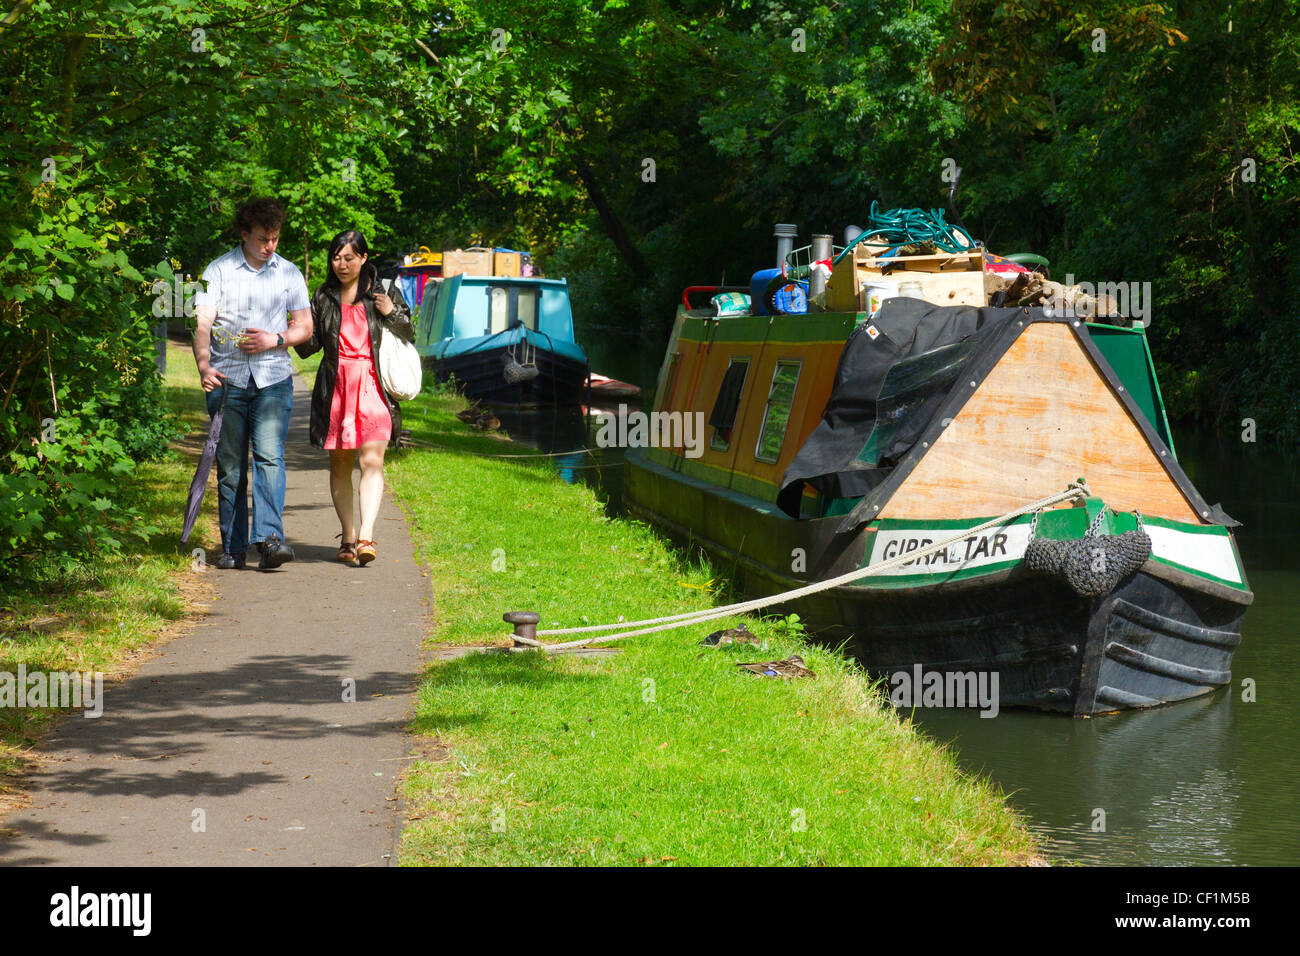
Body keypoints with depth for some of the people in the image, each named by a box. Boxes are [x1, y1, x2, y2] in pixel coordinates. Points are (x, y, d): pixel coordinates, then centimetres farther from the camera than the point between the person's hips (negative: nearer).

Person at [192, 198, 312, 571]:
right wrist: (204, 365, -20)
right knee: (230, 466, 3)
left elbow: (304, 327, 14)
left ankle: (269, 538, -23)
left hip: (273, 379, 0)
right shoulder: (218, 271, 5)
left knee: (269, 456, -15)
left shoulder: (289, 274, 12)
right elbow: (203, 323, -3)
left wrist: (275, 339, -6)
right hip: (227, 381, 0)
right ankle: (233, 547, 10)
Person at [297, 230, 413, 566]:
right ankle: (348, 538, 13)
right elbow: (308, 347, 10)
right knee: (340, 464, 5)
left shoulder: (384, 292, 6)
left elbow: (409, 336, 12)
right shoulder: (323, 297, 11)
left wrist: (392, 313, -5)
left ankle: (366, 535, -22)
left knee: (372, 461, -14)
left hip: (373, 387, -2)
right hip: (336, 387, 3)